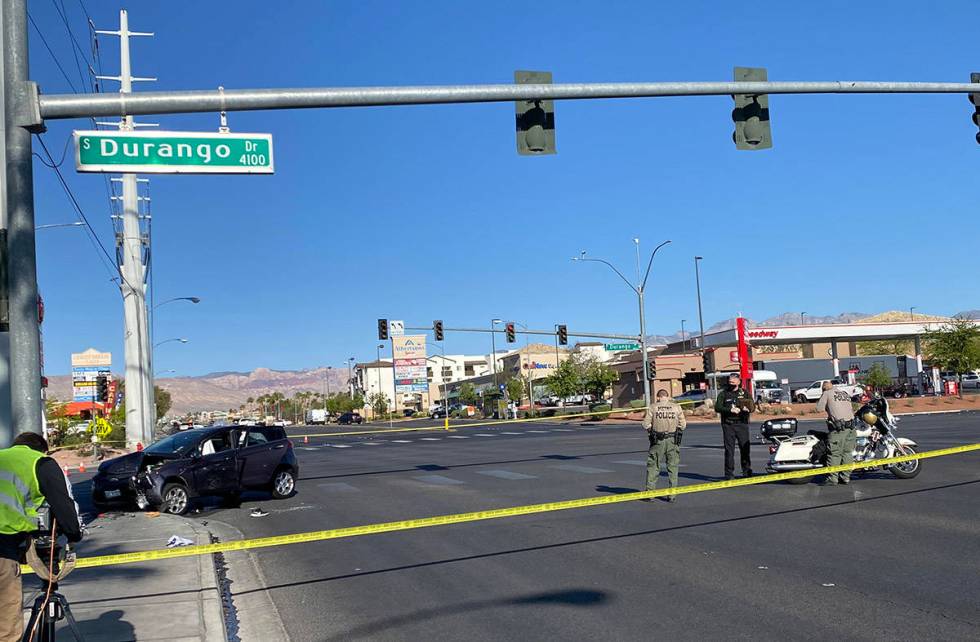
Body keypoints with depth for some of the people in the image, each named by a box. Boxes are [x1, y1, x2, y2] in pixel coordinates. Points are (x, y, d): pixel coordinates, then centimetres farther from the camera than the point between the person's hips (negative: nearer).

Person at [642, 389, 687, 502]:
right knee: (672, 467, 8)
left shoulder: (652, 407, -1)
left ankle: (649, 491, 8)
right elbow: (683, 424, 1)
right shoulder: (676, 407, 2)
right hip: (673, 441, 1)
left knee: (653, 466, 9)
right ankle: (672, 494, 7)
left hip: (657, 441, -1)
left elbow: (646, 424, -4)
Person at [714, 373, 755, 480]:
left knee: (745, 448, 1)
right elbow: (717, 407, -2)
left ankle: (747, 472, 13)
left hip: (742, 424, 1)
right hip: (728, 424, -1)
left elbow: (752, 407, 4)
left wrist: (741, 409, -16)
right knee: (729, 450, -2)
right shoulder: (723, 393, 7)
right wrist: (730, 410, -17)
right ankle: (729, 474, 2)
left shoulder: (745, 393, 11)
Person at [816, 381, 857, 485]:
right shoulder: (845, 393, 21)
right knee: (847, 453, 11)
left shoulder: (827, 393, 3)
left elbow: (819, 409, -2)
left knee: (834, 454, -4)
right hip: (851, 426, 6)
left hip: (838, 428, -6)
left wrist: (819, 401, 15)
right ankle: (846, 477, 12)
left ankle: (832, 479, -5)